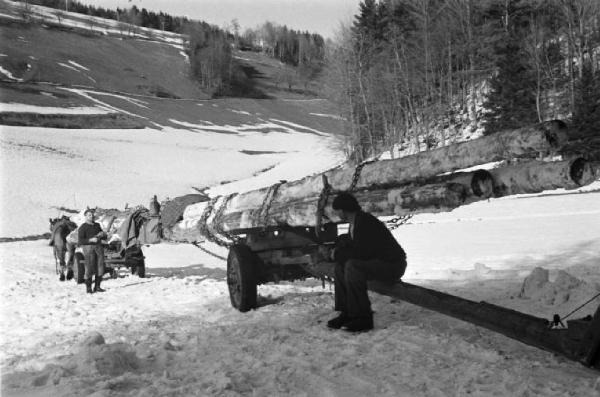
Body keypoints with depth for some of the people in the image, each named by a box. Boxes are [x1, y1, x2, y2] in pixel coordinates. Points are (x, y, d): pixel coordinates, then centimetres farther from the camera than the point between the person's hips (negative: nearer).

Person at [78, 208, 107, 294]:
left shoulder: (97, 225, 15)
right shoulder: (83, 227, -3)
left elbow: (104, 236, 20)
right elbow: (80, 241, -11)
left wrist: (102, 234, -3)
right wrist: (91, 240, -22)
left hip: (99, 247, 5)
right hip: (88, 248, -5)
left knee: (100, 267, 1)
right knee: (89, 268, -5)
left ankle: (97, 286, 10)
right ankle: (88, 288, 6)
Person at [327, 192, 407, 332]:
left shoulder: (365, 222, -21)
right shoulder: (355, 222, 10)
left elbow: (360, 252, -25)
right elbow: (353, 244, 25)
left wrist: (338, 254, -12)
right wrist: (338, 252, 6)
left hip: (392, 264, -10)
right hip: (376, 262, 10)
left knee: (352, 266, -29)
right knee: (340, 265, 4)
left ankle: (363, 319, -20)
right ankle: (346, 313, 3)